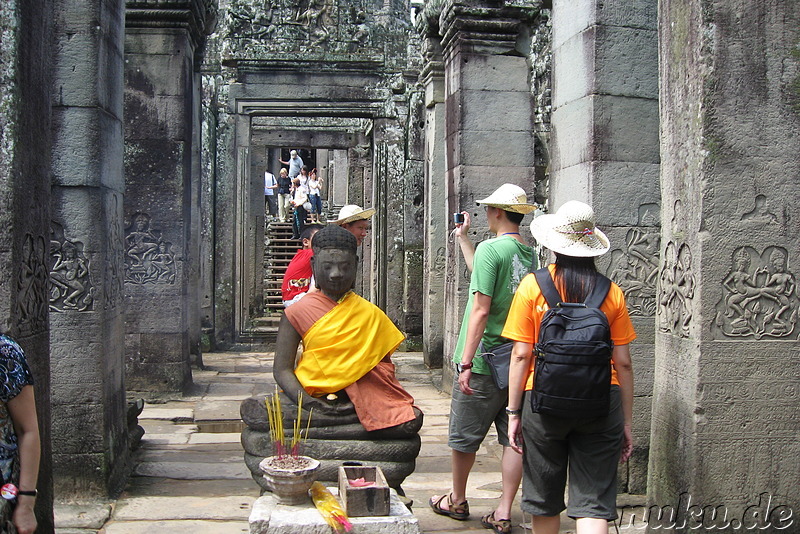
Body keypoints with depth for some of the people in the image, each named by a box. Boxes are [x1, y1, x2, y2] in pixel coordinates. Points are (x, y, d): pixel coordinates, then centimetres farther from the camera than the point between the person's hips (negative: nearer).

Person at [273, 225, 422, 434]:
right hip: (318, 392, -1)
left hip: (363, 388, 1)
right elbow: (282, 369, -1)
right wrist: (307, 402, -18)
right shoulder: (298, 313, 5)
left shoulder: (370, 313, 12)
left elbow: (385, 365, 12)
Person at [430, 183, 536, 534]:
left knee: (464, 436, 11)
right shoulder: (531, 255, 6)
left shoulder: (490, 248, -14)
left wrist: (466, 363, -19)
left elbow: (481, 310, -20)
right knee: (515, 437, 8)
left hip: (484, 361, -6)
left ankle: (457, 501, 28)